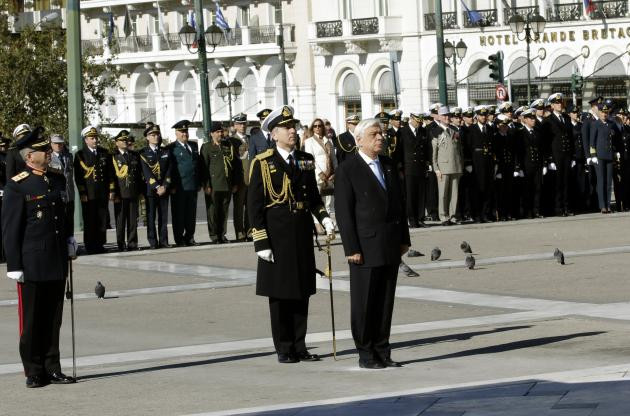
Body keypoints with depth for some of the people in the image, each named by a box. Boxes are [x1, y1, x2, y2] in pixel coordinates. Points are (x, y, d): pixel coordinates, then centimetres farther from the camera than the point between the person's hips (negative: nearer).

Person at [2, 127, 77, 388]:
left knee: (53, 318, 11)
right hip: (32, 265, -6)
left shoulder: (58, 181, 10)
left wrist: (69, 240, 11)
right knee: (31, 320, 2)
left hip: (57, 262, 6)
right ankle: (34, 373, 10)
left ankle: (52, 369, 18)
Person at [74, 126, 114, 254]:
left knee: (102, 220, 4)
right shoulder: (80, 155, 1)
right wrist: (82, 193, -10)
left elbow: (110, 173, 14)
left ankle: (100, 244, 11)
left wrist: (111, 190, 7)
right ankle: (90, 247, 2)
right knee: (90, 221, -2)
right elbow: (78, 177, -3)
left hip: (103, 194, 3)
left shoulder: (104, 153, 13)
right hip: (88, 194, -3)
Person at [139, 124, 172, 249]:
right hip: (150, 190, -3)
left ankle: (163, 241, 6)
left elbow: (169, 170, 5)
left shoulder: (165, 152, 12)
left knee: (163, 217, 3)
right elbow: (147, 172, -9)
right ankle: (153, 242, 1)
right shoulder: (143, 153, 1)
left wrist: (165, 186, -8)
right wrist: (157, 187, -16)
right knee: (151, 217, -2)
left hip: (164, 189, 3)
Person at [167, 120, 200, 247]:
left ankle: (189, 237, 16)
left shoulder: (194, 146, 16)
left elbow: (198, 165, 20)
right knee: (179, 214, -1)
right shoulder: (171, 148, -3)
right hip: (179, 188, -5)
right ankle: (179, 239, 3)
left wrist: (199, 183, 14)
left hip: (193, 187, 5)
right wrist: (172, 186, -12)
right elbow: (169, 168, -7)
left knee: (191, 213, 8)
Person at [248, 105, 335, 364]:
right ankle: (284, 349, 9)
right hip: (276, 235, -5)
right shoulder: (263, 163, -6)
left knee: (301, 292, 8)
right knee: (280, 293, 2)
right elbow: (254, 206, -7)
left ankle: (299, 346, 16)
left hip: (302, 234, 5)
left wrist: (324, 219, -1)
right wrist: (261, 242, -12)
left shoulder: (306, 161, 10)